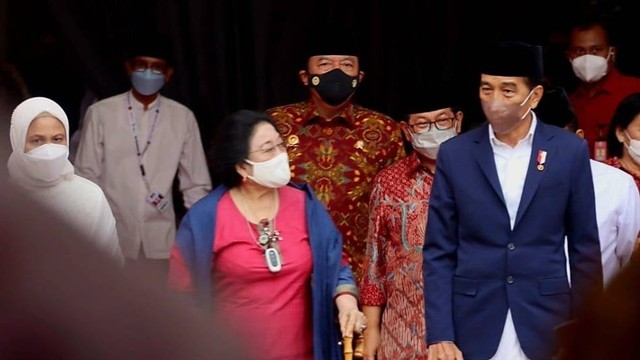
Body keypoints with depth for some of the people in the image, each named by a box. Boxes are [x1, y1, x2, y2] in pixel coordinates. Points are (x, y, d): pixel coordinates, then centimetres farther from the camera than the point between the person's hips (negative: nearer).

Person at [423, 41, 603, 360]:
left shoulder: (570, 151, -1)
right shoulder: (454, 154, -1)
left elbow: (585, 249, 3)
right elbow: (439, 252, 0)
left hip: (546, 325, 0)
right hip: (472, 326, 0)